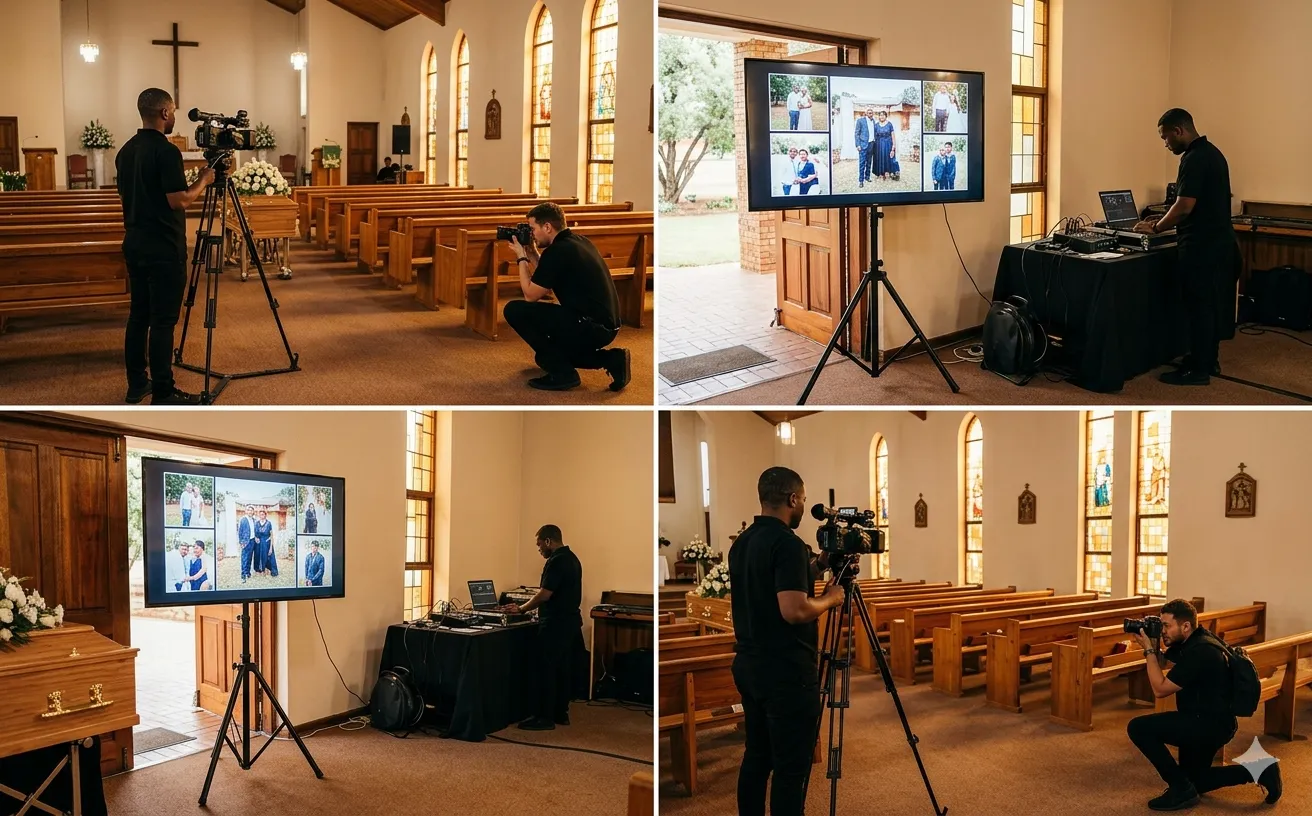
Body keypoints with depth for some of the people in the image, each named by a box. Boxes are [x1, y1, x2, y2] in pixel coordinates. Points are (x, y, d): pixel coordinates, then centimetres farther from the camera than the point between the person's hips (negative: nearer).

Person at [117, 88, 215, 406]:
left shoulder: (125, 152, 10)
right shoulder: (166, 151, -16)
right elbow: (179, 200, -19)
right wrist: (203, 181, -4)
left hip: (134, 243, 9)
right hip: (163, 247, -9)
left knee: (138, 315, 13)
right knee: (162, 320, -6)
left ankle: (137, 384, 17)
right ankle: (163, 394, -5)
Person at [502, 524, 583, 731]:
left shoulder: (556, 562, -18)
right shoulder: (571, 559, 13)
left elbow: (544, 595, -21)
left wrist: (521, 609, -8)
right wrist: (530, 607, 21)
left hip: (555, 625, -10)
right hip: (570, 622, 10)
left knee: (547, 670, -4)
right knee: (563, 669, 14)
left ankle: (544, 717, -1)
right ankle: (561, 713, 20)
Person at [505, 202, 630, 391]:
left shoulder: (557, 251, -14)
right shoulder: (577, 242, 16)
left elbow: (530, 296, -5)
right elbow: (548, 288, 26)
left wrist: (522, 258, 5)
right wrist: (532, 254, 21)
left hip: (590, 326, -10)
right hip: (605, 325, 10)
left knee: (514, 310, -6)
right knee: (547, 354, 28)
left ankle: (562, 373, -4)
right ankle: (610, 359, 12)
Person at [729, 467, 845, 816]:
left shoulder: (741, 543, 10)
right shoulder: (787, 543, -17)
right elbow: (794, 610, -25)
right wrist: (829, 599, -7)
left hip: (749, 664, 9)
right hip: (786, 670, -9)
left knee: (757, 756, 14)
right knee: (790, 766, -5)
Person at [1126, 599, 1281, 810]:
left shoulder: (1199, 652, -25)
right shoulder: (1193, 641, 5)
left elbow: (1160, 689, -21)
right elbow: (1163, 659, 17)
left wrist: (1149, 650, -15)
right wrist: (1154, 648, -3)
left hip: (1210, 725, -11)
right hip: (1208, 722, 11)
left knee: (1138, 727, -20)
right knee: (1194, 781, 24)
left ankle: (1180, 789, -11)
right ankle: (1258, 771, 19)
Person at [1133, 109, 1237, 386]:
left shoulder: (1194, 159, -19)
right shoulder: (1211, 153, 13)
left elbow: (1185, 207, -23)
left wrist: (1157, 228, -9)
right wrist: (1164, 220, 18)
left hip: (1202, 246, -10)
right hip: (1218, 242, 10)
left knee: (1199, 306, -3)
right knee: (1212, 303, 16)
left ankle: (1199, 370, 2)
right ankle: (1209, 360, 25)